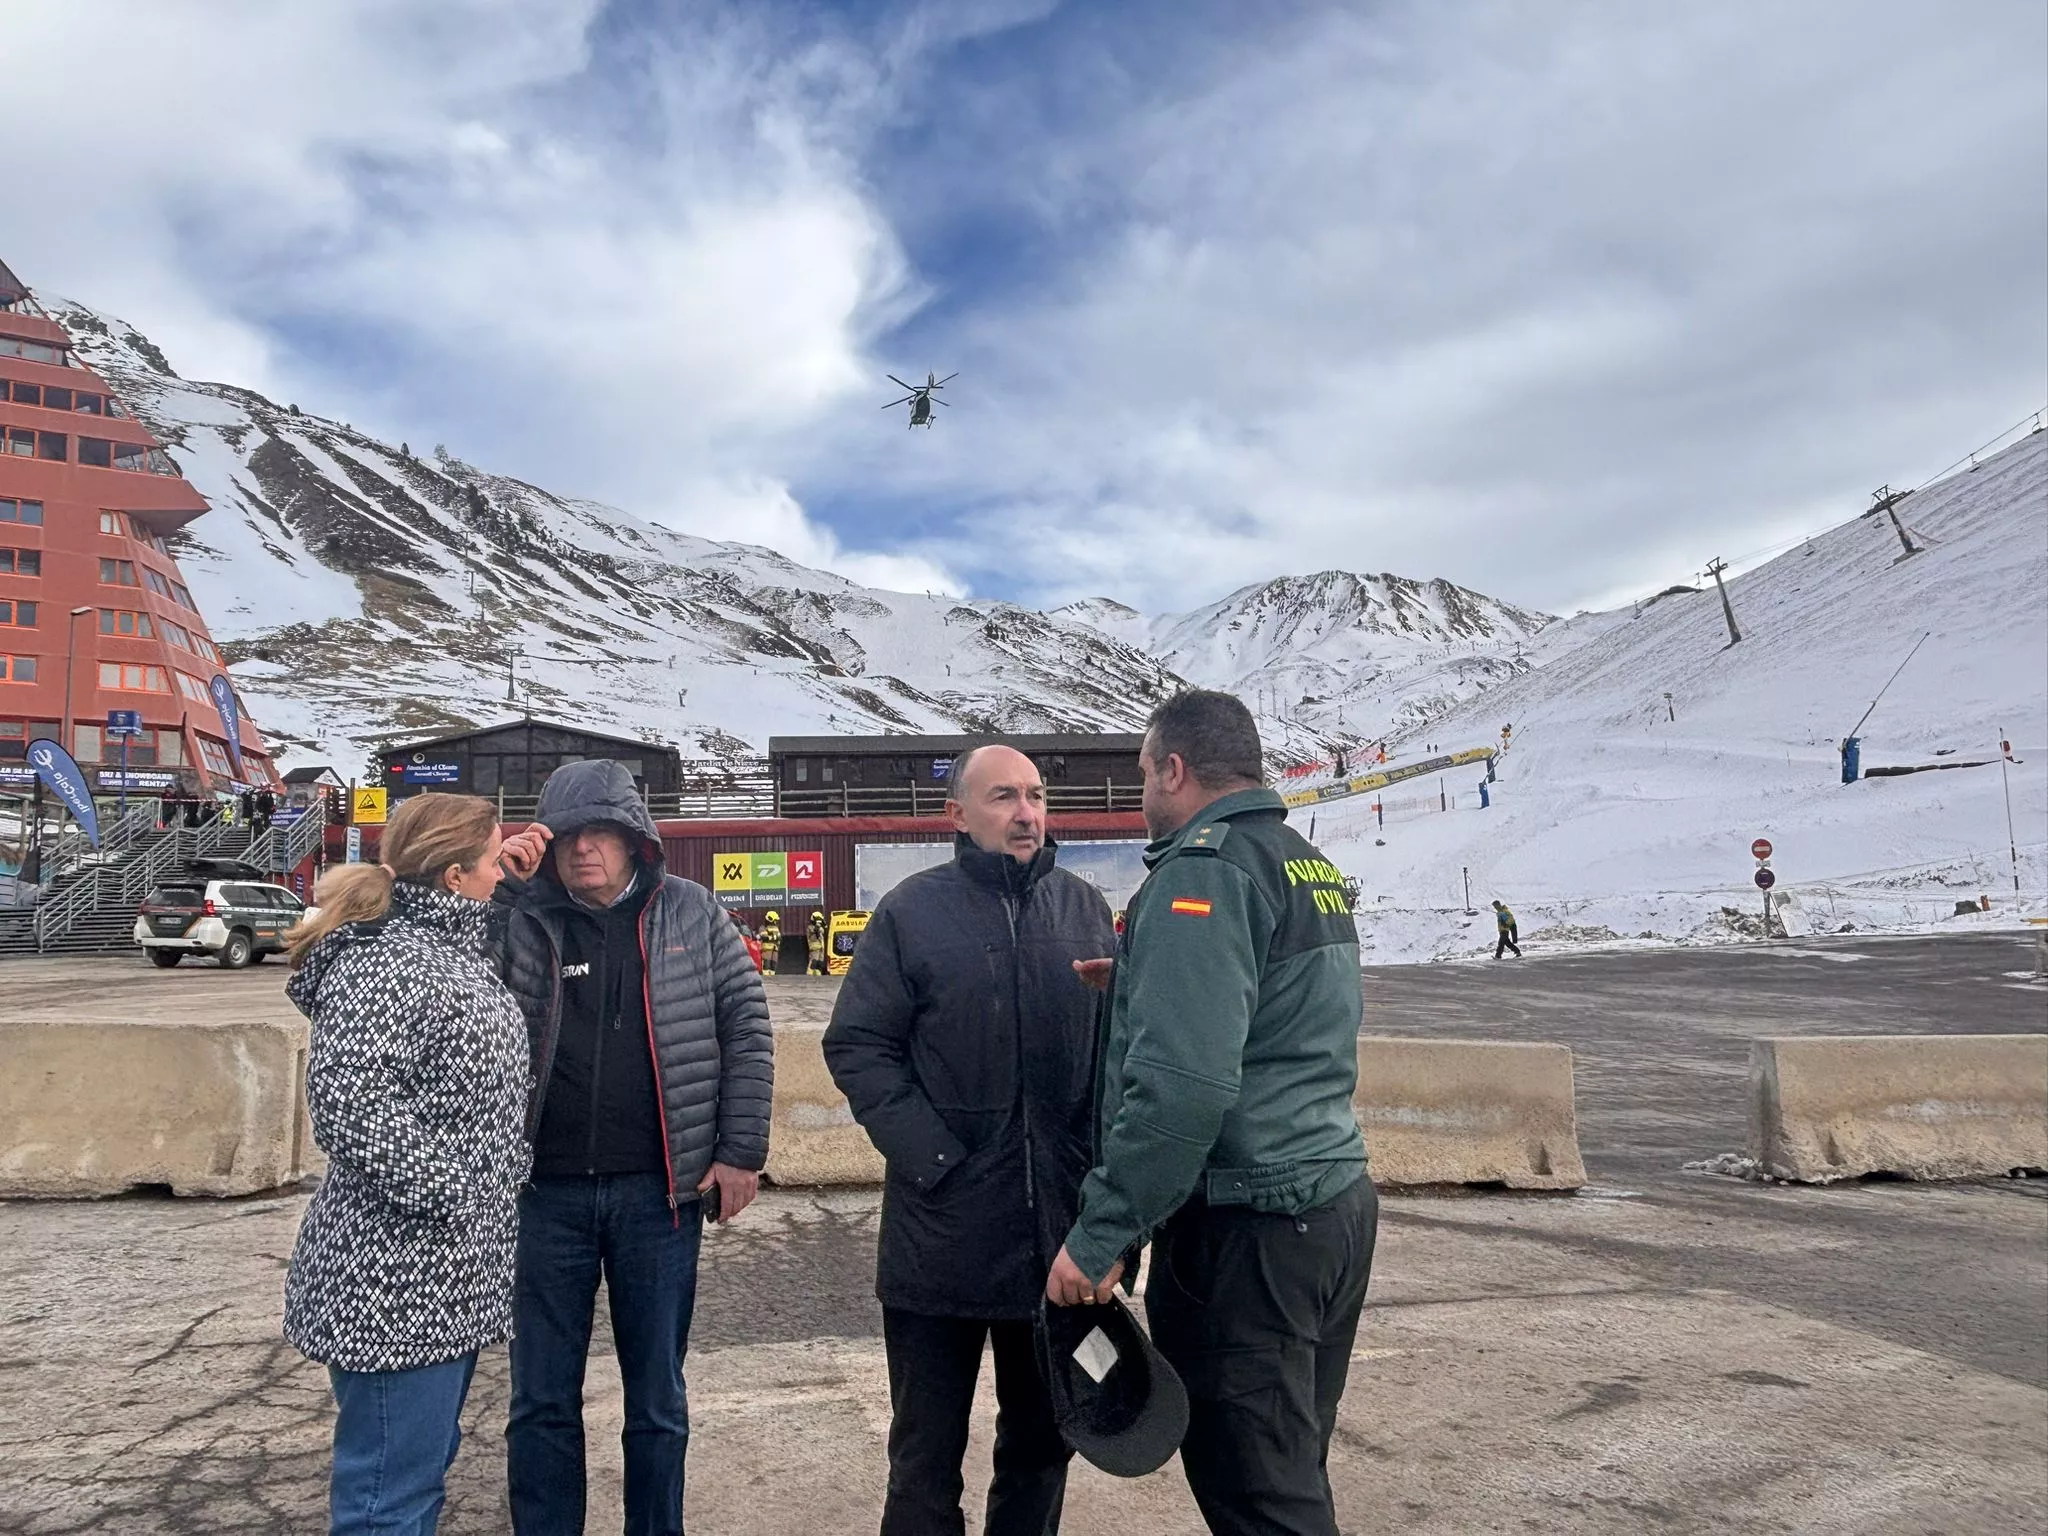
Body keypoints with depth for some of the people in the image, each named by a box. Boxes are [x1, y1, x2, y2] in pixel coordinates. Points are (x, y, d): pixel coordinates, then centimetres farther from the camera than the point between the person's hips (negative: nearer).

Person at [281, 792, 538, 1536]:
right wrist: (448, 1195, -22)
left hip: (452, 1272, 10)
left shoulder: (455, 951, 11)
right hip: (395, 1276, -10)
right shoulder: (382, 964, -18)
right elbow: (346, 1103, -27)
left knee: (425, 1467, 20)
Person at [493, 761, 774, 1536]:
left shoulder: (690, 912, 0)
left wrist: (741, 1151, -3)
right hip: (546, 1191, 1)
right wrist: (498, 890, -13)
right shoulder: (521, 919, 0)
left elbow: (746, 1026, 1)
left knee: (657, 1398, 14)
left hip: (658, 1190, 0)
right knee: (542, 1399, 13)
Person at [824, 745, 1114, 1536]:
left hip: (1061, 1225, 3)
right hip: (944, 1226, -3)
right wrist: (928, 1156, -15)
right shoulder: (912, 911, -4)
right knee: (927, 1448, 12)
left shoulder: (1084, 907, 5)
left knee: (1044, 1437, 19)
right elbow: (857, 1045, -6)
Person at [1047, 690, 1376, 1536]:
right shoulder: (1312, 866, 14)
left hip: (1245, 1228, -9)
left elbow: (1182, 1082, -26)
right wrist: (1141, 985, 18)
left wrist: (1100, 1235, -21)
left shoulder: (1205, 868, -15)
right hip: (1335, 1202, 9)